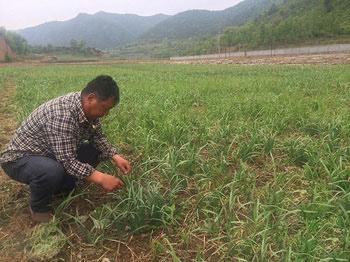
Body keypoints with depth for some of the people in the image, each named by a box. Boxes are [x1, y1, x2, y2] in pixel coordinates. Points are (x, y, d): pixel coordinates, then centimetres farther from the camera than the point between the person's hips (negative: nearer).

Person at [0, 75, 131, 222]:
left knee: (94, 151, -4)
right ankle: (39, 207, -5)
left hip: (52, 154, 8)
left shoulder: (87, 107, -9)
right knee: (53, 171, -38)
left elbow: (97, 137, 4)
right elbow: (67, 162, -35)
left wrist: (115, 157, -11)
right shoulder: (63, 115, -35)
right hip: (19, 158, -8)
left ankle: (60, 188, 12)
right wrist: (101, 179, -35)